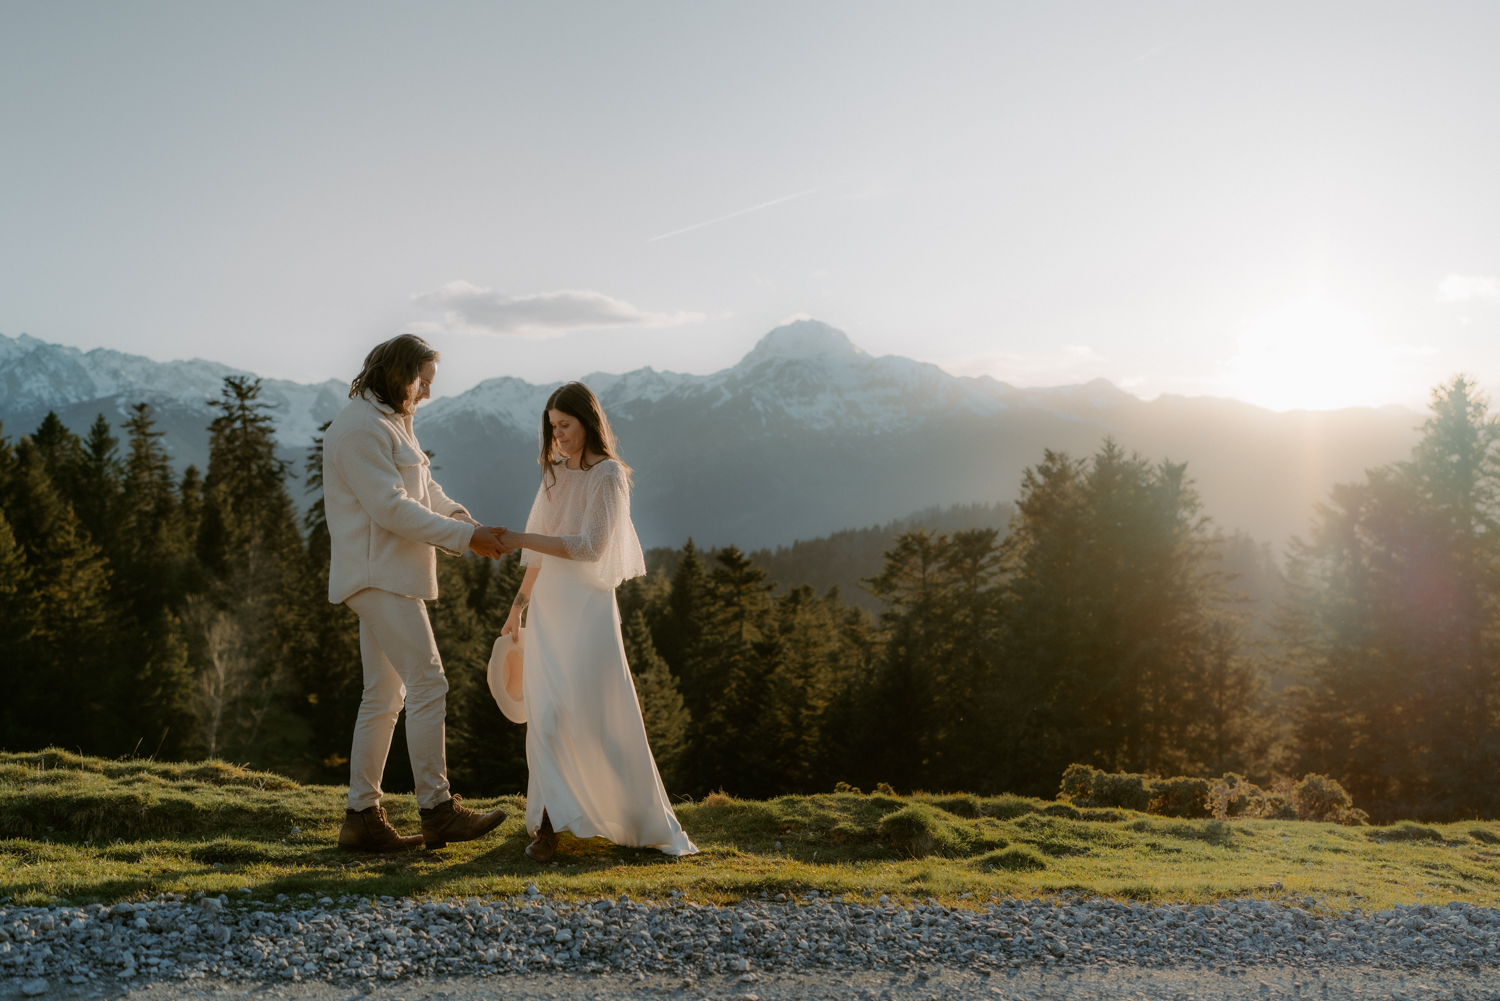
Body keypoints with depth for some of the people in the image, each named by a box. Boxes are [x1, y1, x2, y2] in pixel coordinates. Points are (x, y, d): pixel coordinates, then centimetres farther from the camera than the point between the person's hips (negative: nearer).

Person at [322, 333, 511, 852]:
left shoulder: (391, 424, 20)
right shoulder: (360, 428, -14)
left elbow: (426, 491, 19)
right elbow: (390, 507, -21)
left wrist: (468, 523, 2)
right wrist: (464, 537, -19)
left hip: (390, 578, 11)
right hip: (379, 575, -11)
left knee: (383, 697, 10)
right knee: (428, 684, -11)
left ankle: (362, 816, 13)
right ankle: (437, 810, -6)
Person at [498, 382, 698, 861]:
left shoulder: (608, 475, -6)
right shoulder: (555, 473, 14)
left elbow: (590, 546, -16)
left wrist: (523, 539, -18)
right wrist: (520, 602, 18)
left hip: (588, 606, -6)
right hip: (547, 606, 6)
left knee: (604, 716, -4)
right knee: (547, 716, 0)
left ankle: (646, 823, 9)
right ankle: (548, 824, 3)